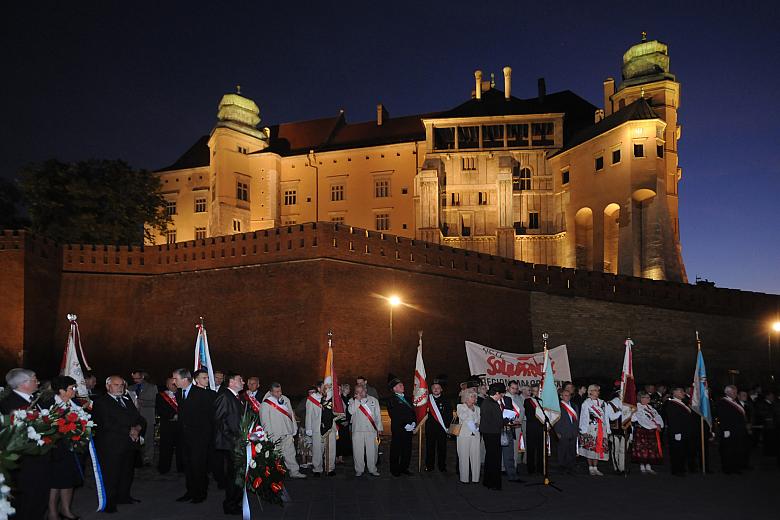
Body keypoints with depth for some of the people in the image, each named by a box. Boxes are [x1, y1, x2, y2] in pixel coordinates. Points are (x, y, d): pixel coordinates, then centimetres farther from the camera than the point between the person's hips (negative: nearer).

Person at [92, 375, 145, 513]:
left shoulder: (127, 400, 17)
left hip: (130, 444, 7)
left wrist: (137, 428, -8)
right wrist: (129, 431, -12)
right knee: (111, 474, -1)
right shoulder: (100, 402, -5)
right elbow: (107, 424, -16)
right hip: (112, 445, -7)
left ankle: (124, 496, 28)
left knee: (128, 472, 13)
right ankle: (109, 503, 10)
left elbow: (140, 419, 14)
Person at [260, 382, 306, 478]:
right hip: (275, 434, -5)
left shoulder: (285, 399, 8)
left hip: (287, 432, 5)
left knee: (290, 453, 5)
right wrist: (269, 434, -12)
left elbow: (291, 414, 15)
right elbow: (265, 421, -9)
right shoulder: (265, 404, -9)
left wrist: (294, 428, 13)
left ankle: (294, 472, 10)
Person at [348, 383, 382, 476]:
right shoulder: (352, 401, 8)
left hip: (371, 429, 1)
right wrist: (357, 400, -11)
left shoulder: (374, 400, 12)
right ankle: (359, 470, 12)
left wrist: (379, 428, 10)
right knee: (358, 451, 0)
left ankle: (372, 469, 14)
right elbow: (351, 411, -11)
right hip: (357, 429, -1)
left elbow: (378, 415, 13)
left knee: (372, 450, 1)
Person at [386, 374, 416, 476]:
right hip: (398, 430, -7)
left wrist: (414, 424, 2)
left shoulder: (406, 398, 16)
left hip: (409, 429, 7)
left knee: (407, 450, 10)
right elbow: (394, 416, -14)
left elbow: (412, 412, 18)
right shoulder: (392, 400, -7)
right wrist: (405, 425, -17)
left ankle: (404, 468, 23)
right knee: (396, 450, 1)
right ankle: (395, 470, 13)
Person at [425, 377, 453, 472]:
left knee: (442, 447, 3)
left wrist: (447, 425, -4)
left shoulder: (445, 400, 6)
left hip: (442, 427, 0)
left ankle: (442, 466, 12)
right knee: (430, 447, 3)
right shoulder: (427, 399, 7)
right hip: (430, 427, 1)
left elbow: (449, 414, 4)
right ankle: (429, 466, 13)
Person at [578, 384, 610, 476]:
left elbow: (605, 417, 14)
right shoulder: (586, 403, -1)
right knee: (590, 448, -3)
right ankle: (591, 468, 5)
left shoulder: (602, 403, 14)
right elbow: (583, 417, -5)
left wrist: (607, 430, 8)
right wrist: (584, 430, -10)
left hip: (601, 429, 5)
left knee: (599, 448, 4)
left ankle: (595, 468, 11)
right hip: (590, 429, -5)